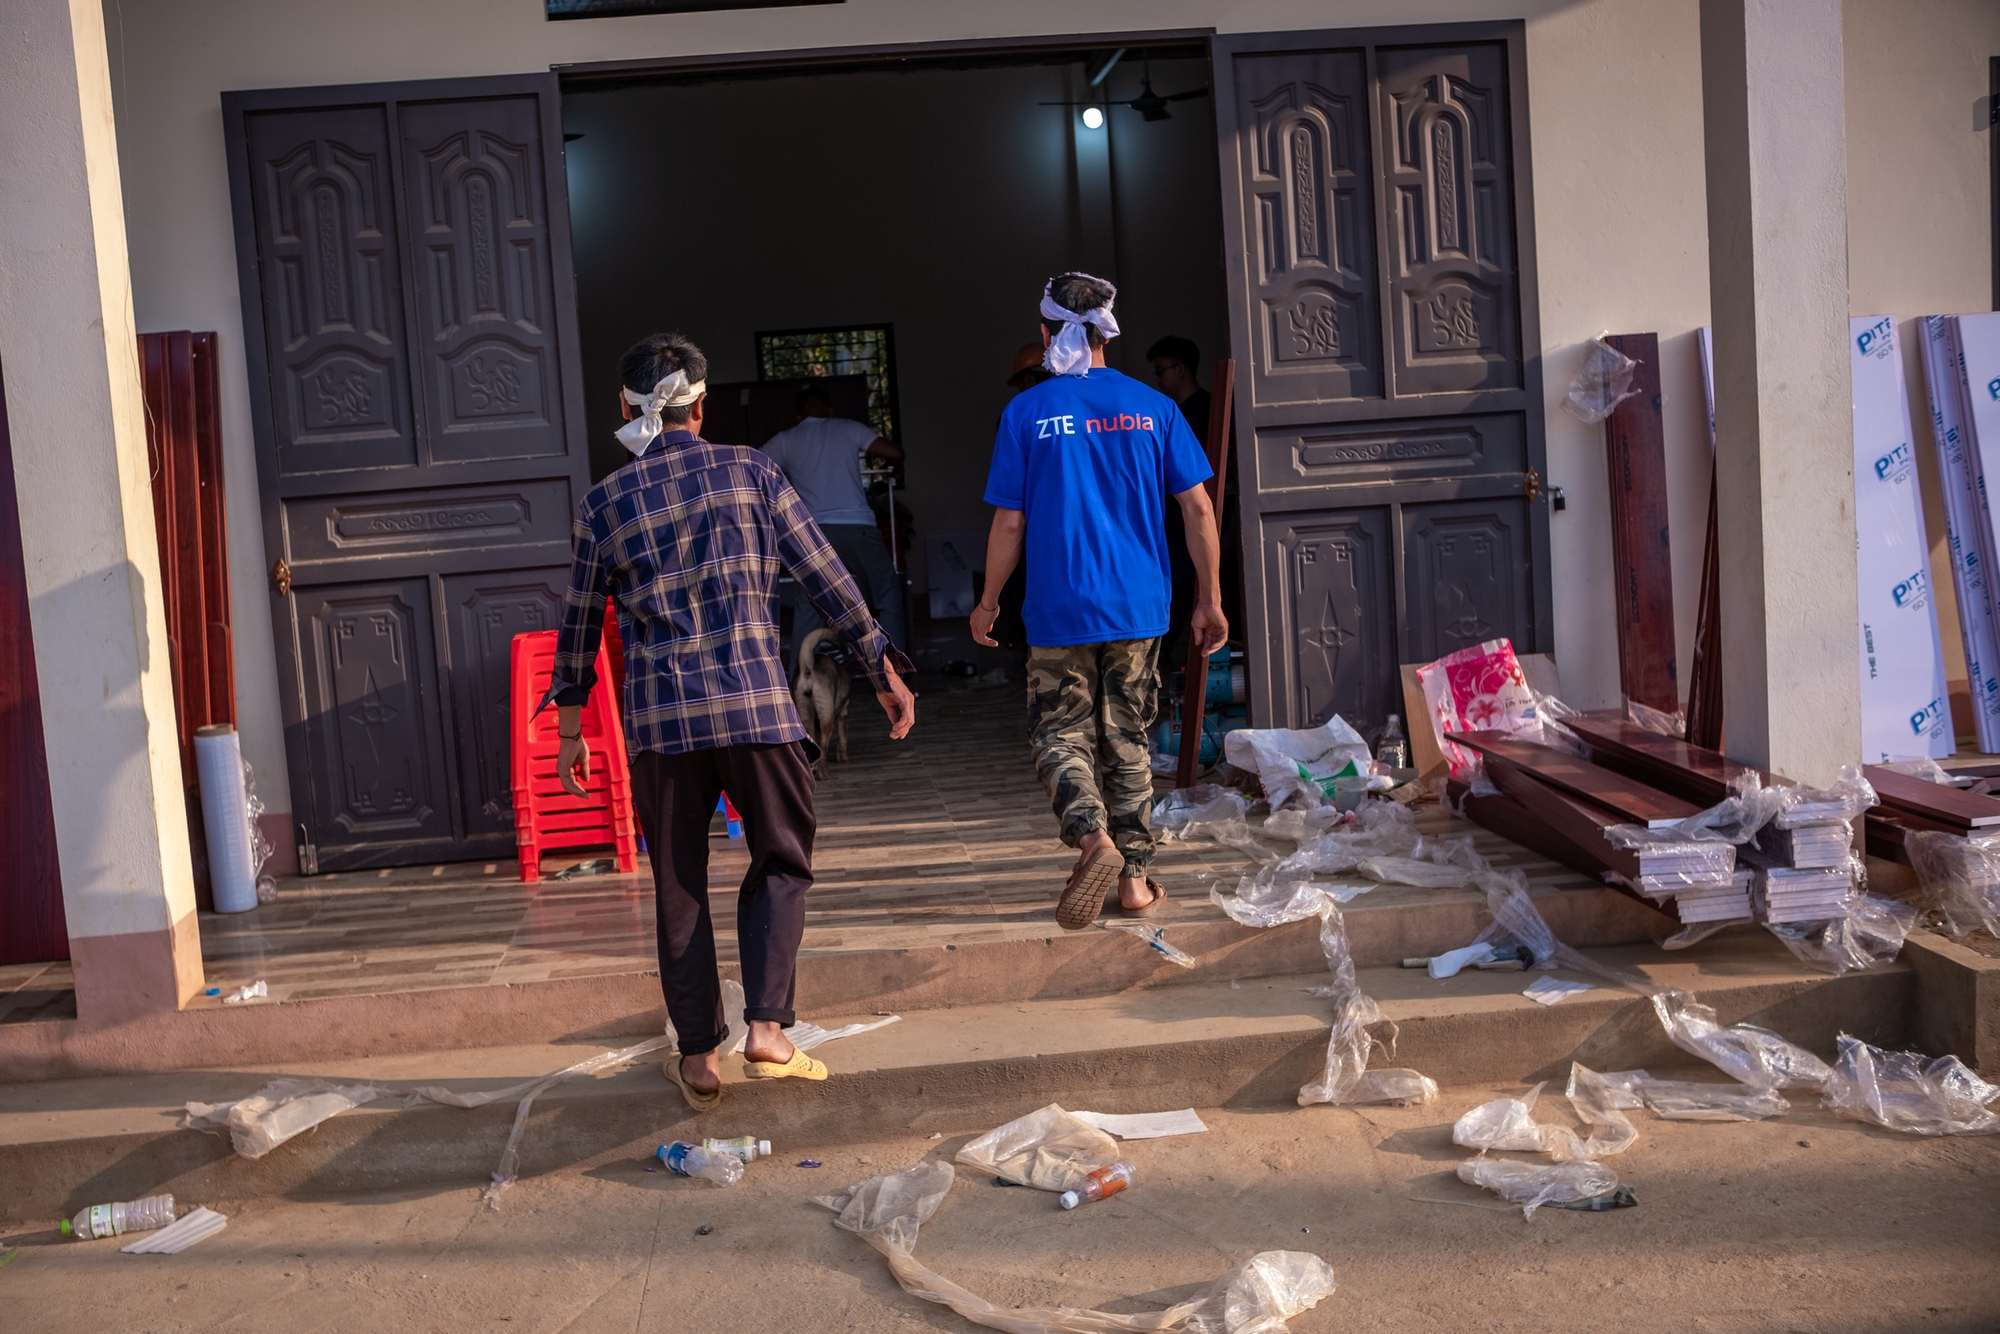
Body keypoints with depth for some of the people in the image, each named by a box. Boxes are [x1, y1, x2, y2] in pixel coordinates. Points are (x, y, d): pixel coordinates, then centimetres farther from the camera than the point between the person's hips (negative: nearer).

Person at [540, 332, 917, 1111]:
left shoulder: (603, 505, 6)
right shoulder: (751, 473, 4)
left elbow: (580, 626, 12)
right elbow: (827, 581, 4)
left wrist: (569, 732, 22)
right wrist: (885, 674, 11)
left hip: (658, 715, 1)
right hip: (755, 702, -1)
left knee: (679, 886, 12)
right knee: (781, 862, 14)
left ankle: (699, 1056, 18)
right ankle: (768, 1031, 2)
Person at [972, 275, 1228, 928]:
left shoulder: (1026, 413, -4)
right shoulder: (1152, 407, 1)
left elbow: (1009, 524, -4)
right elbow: (1198, 509, 0)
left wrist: (988, 603, 9)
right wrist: (1209, 600, 8)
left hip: (1059, 611, -2)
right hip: (1139, 607, 2)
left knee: (1061, 735, 9)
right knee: (1127, 739, 14)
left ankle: (1092, 836, -17)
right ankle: (1134, 876, 15)